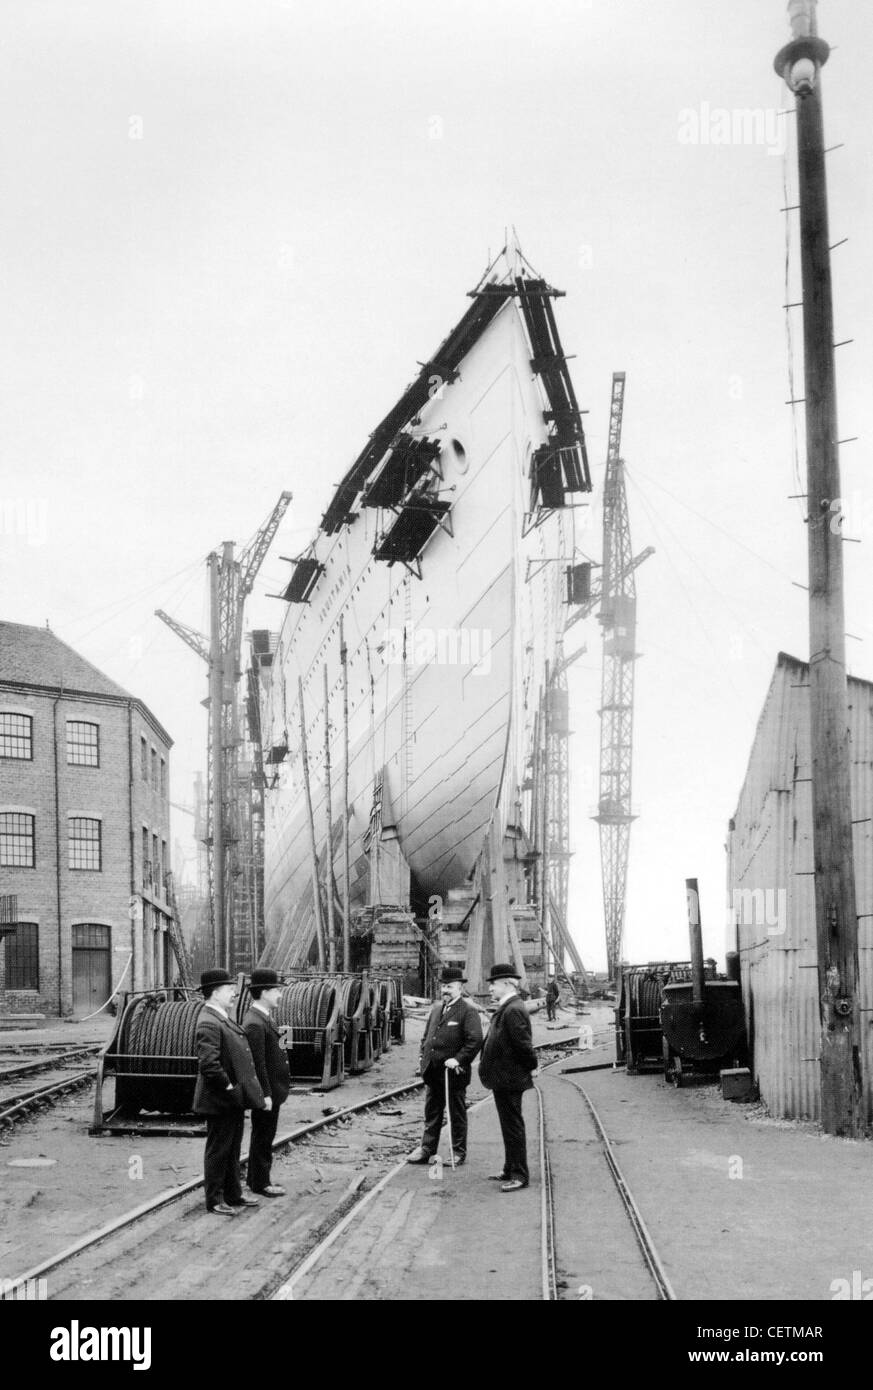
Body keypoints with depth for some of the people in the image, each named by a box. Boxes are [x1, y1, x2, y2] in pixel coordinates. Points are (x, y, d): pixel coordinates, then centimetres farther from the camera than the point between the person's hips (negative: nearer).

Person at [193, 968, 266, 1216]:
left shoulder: (221, 1019, 12)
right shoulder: (208, 1024, -21)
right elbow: (208, 1064, -30)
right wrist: (228, 1087, -20)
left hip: (234, 1101, 10)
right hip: (220, 1102, -10)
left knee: (232, 1149, 18)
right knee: (218, 1151, 2)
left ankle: (233, 1195, 29)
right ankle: (215, 1201, 12)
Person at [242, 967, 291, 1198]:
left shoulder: (263, 1019, 10)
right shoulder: (254, 1024, -23)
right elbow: (257, 1064, -24)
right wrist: (266, 1095, -22)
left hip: (272, 1091, 10)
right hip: (267, 1092, -10)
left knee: (264, 1136, 19)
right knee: (263, 1137, 2)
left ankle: (256, 1177, 31)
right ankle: (260, 1183, 13)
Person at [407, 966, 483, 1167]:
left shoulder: (468, 1010, -11)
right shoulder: (436, 1008, 12)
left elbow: (475, 1040, -17)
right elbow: (427, 1035, 21)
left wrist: (458, 1060, -22)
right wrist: (424, 1057, 10)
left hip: (453, 1073, -7)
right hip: (432, 1071, 7)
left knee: (457, 1115, 6)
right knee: (431, 1113, 14)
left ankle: (458, 1152, 15)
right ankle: (427, 1149, 21)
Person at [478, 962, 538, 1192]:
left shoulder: (513, 1011, -21)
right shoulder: (507, 1009, 13)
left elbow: (523, 1043, -24)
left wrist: (532, 1066, -12)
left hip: (509, 1080, -11)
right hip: (505, 1080, 11)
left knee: (513, 1127, -5)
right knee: (510, 1126, 18)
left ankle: (520, 1176, 1)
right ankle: (511, 1171, 28)